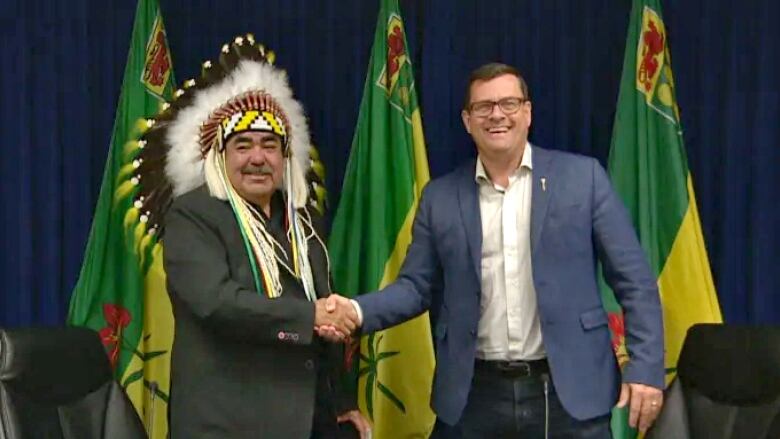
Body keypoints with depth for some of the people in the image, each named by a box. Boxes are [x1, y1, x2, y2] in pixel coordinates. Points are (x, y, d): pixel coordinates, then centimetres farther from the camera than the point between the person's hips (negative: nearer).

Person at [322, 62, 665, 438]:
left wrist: (645, 368, -7)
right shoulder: (440, 197, 6)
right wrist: (358, 311, -10)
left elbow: (633, 279, 0)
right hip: (475, 395, 2)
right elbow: (417, 286, 8)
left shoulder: (582, 176, 0)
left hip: (568, 391, -1)